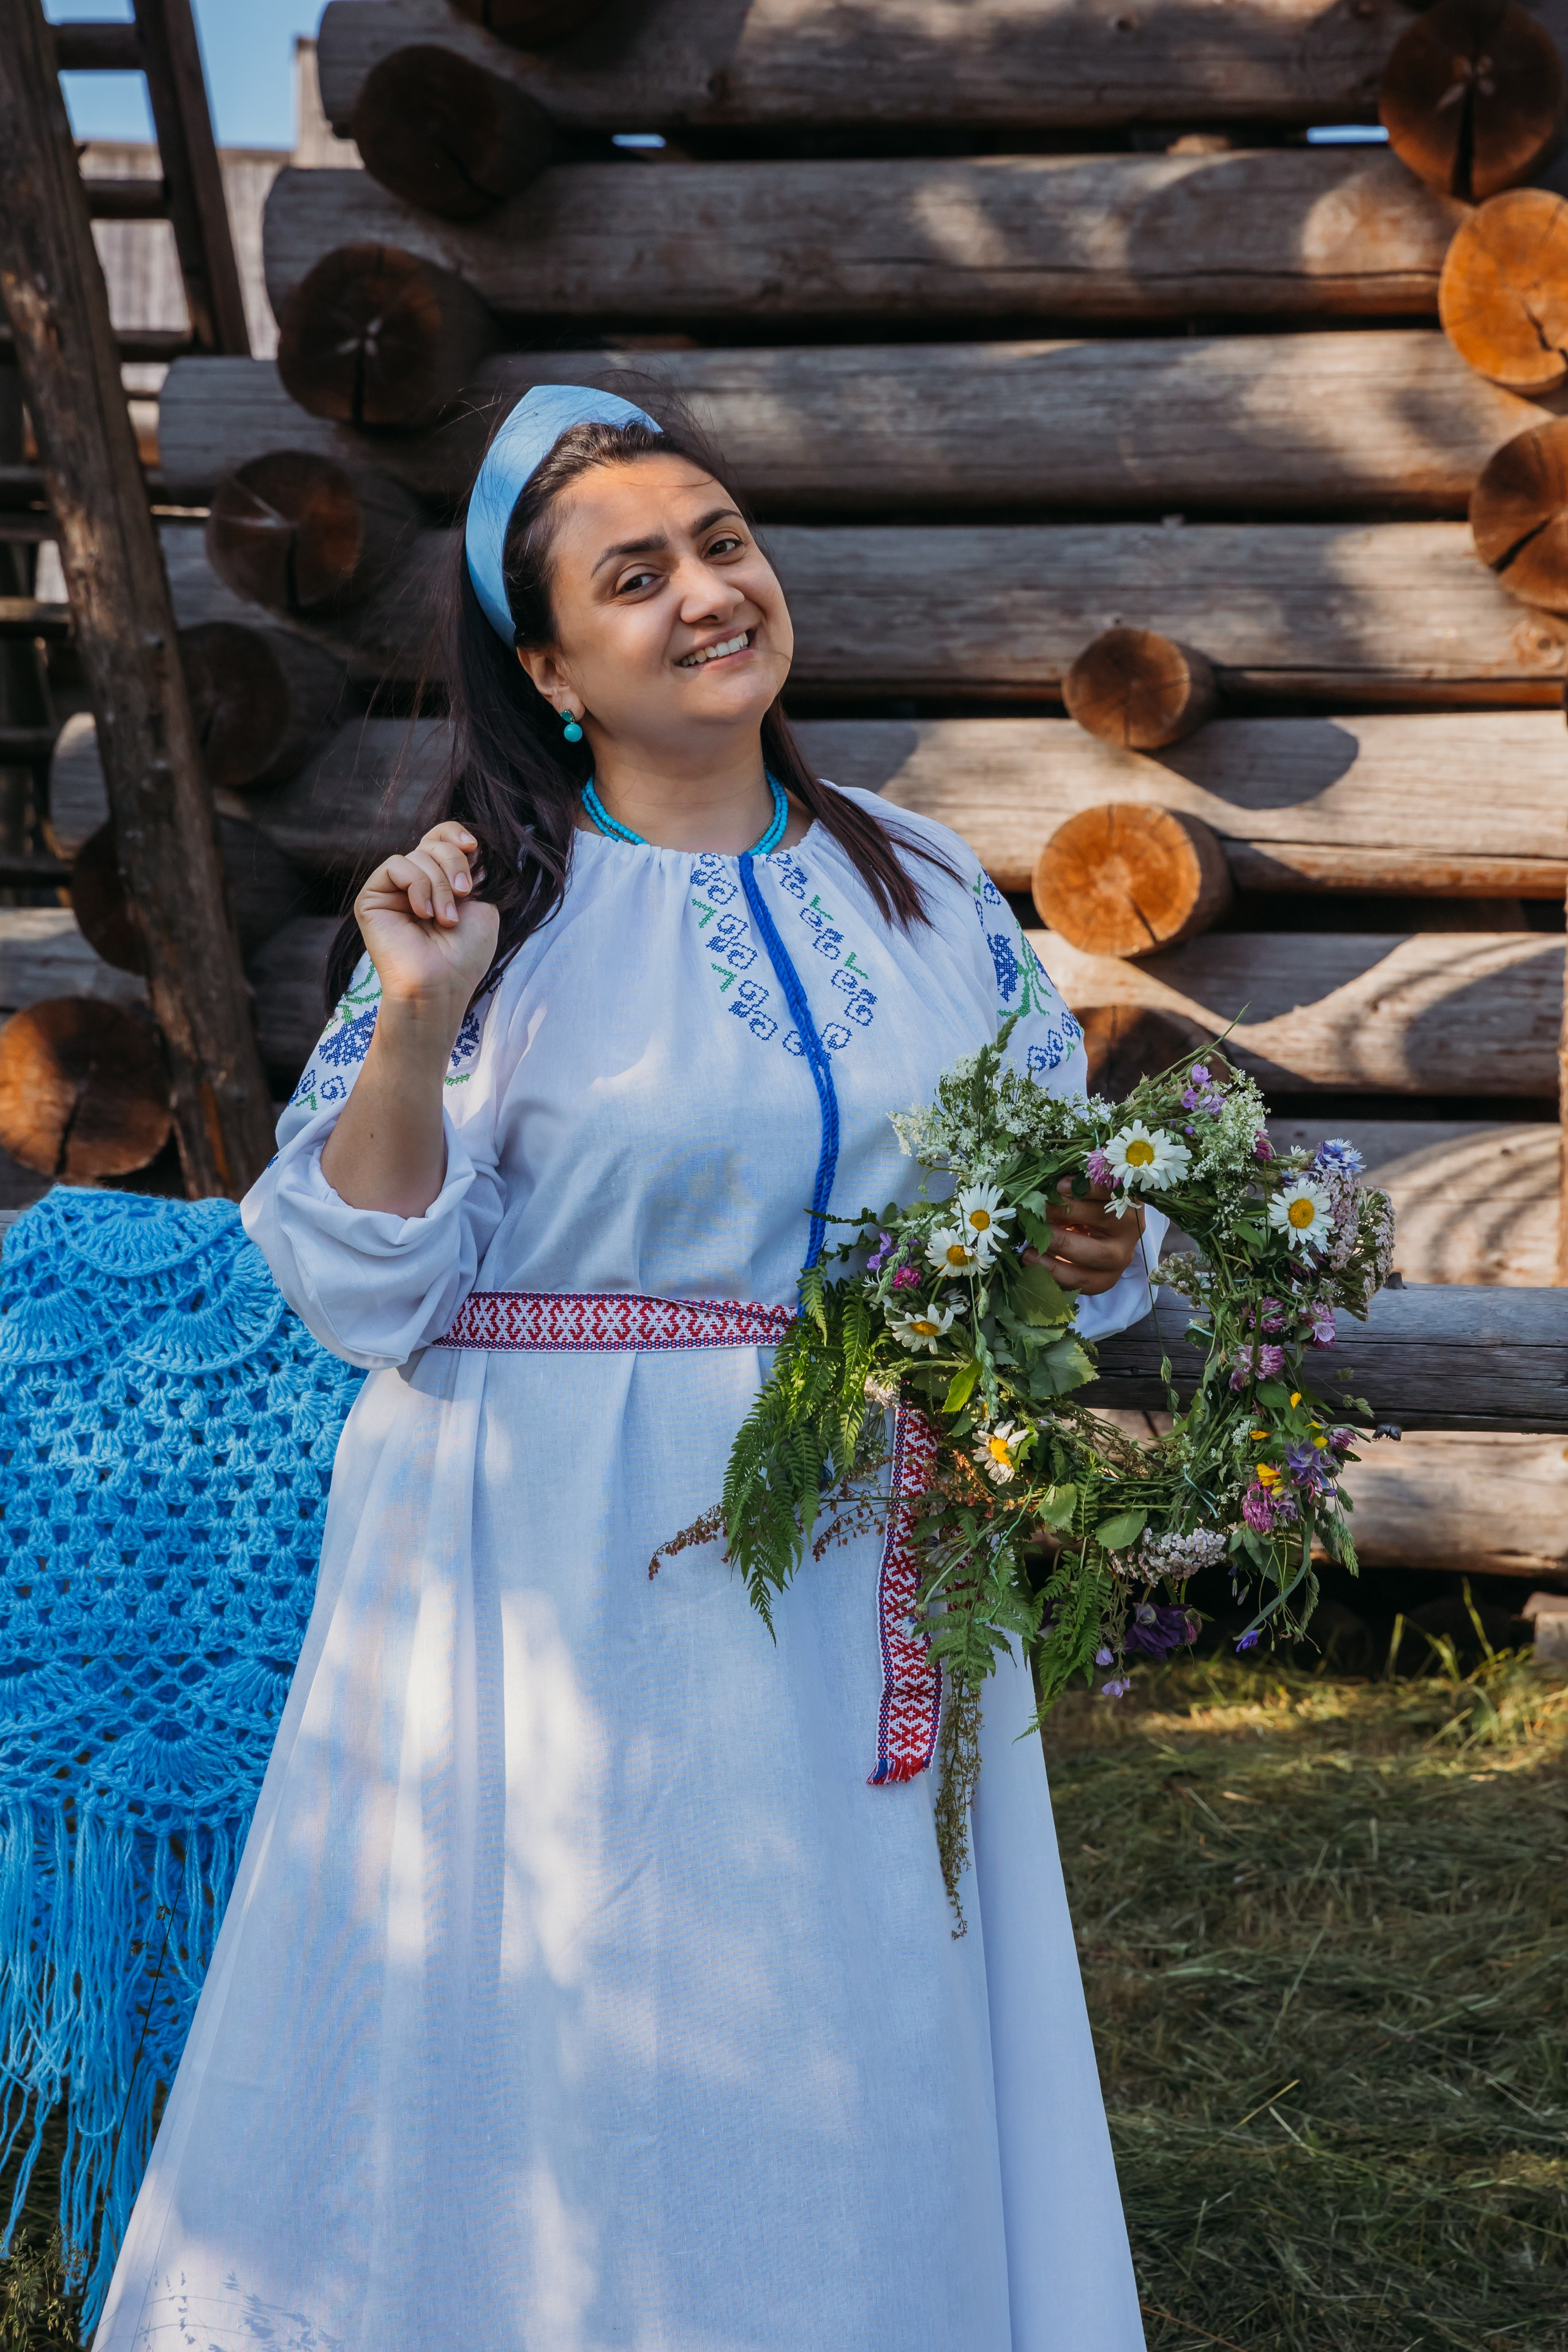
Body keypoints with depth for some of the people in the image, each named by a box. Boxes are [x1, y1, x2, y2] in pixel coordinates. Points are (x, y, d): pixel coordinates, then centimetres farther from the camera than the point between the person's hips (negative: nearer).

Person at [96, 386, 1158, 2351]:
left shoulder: (922, 886, 7)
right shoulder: (507, 912, -6)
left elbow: (1054, 1178, 16)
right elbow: (369, 1286, -9)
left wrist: (1091, 1248, -6)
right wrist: (412, 1027, -21)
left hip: (869, 1578, 4)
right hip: (575, 1579, -4)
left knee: (863, 2071, 13)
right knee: (563, 2053, 4)